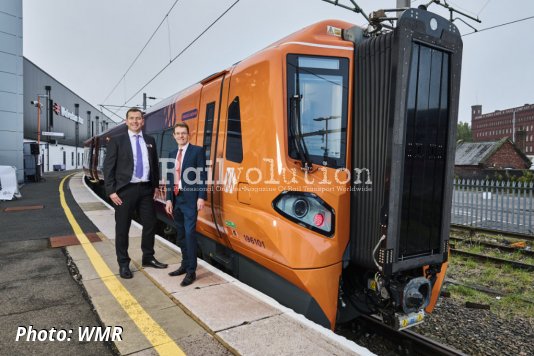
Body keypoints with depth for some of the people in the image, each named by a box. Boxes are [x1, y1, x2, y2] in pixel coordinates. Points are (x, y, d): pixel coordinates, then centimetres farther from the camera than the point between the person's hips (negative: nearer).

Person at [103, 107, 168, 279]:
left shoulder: (150, 141, 10)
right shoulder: (116, 140, -1)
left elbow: (155, 164, 14)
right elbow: (108, 167, -5)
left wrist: (156, 185, 8)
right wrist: (111, 191, -11)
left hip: (146, 189, 4)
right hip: (125, 190, -4)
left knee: (150, 224, 10)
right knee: (122, 228, 5)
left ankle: (148, 258, 28)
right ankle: (123, 264, 19)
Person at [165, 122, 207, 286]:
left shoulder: (197, 151, -2)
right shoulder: (172, 154, 16)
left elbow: (202, 175, -9)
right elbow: (170, 178, 15)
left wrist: (201, 197, -17)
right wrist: (169, 199, 9)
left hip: (190, 199, -7)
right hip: (175, 198, 7)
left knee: (189, 234, -8)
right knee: (180, 235, 14)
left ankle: (191, 271, -1)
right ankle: (185, 265, 27)